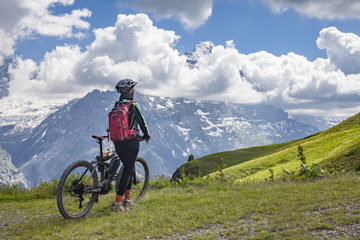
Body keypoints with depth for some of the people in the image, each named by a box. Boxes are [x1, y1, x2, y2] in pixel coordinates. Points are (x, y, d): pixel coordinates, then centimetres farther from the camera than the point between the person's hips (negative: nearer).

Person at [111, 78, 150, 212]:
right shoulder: (134, 106, -12)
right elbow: (142, 122, -4)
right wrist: (147, 136, 14)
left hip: (118, 144, 7)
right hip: (131, 143, -7)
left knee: (128, 168, 20)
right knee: (128, 170, -1)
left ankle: (127, 199, 25)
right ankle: (117, 203, -4)